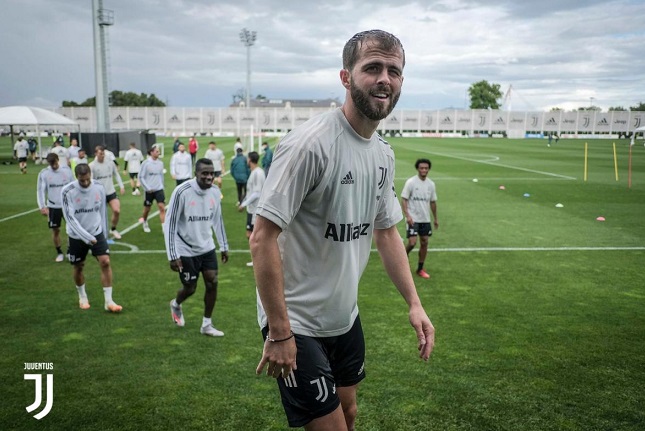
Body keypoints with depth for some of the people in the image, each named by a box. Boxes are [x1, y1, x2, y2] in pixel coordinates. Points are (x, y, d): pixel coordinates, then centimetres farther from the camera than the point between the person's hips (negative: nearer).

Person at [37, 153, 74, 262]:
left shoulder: (67, 170, -2)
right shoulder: (43, 174, -4)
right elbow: (41, 190, -4)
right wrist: (42, 206, -14)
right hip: (53, 207, 0)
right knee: (55, 230, 6)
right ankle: (59, 253, 22)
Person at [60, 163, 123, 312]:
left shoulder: (99, 188, -8)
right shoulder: (67, 191, -18)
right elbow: (69, 217, -20)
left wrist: (103, 233, 10)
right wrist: (86, 236, -25)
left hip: (96, 233, 2)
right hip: (76, 236, -1)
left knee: (105, 262, -12)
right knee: (78, 267, 11)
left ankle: (109, 301, -5)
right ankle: (82, 297, 38)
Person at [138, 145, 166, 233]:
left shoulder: (160, 163, 1)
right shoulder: (146, 163, -10)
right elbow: (141, 177, -7)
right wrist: (147, 188, -11)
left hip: (159, 189, 2)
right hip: (149, 190, -2)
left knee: (162, 207, -11)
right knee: (147, 209, 14)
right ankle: (145, 223, 42)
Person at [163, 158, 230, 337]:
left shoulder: (215, 192, -4)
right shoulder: (182, 192, -22)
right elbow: (169, 225, -17)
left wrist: (224, 247, 13)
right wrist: (173, 255, -19)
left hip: (207, 247, 5)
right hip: (186, 250, -5)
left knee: (212, 283, 0)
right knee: (190, 288, 7)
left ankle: (207, 325, 18)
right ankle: (175, 305, 42)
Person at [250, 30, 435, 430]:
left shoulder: (384, 154, 4)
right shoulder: (310, 143, -22)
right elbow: (262, 239, -22)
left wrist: (414, 303, 6)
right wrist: (279, 332, -21)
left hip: (346, 317, 8)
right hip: (298, 323, -8)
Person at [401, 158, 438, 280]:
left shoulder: (431, 184, 5)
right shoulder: (411, 182, -10)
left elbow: (433, 202, 14)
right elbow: (404, 199, -10)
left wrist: (435, 218, 16)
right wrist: (407, 215, -21)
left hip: (425, 219, 5)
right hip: (413, 219, -5)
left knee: (424, 242, 7)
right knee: (412, 242, -13)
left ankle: (420, 269, 18)